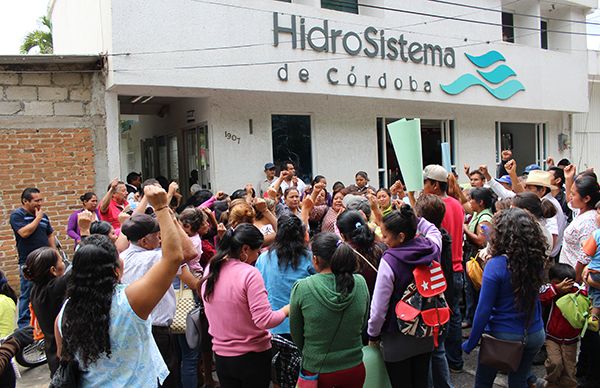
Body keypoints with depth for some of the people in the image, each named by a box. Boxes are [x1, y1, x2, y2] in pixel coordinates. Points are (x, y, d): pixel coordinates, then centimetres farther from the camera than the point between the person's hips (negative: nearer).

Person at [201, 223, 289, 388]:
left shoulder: (210, 271, -2)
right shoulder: (250, 273, -21)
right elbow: (264, 320, -22)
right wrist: (286, 310, -7)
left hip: (221, 355, 5)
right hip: (253, 356, -5)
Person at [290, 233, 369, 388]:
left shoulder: (301, 288, -20)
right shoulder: (360, 283, -13)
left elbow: (296, 334, -5)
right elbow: (362, 324, 2)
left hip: (316, 370, -2)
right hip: (354, 369, 2)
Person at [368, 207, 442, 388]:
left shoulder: (389, 261, -25)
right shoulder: (433, 248, -10)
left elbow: (379, 308, -19)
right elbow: (433, 230, 19)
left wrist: (372, 335, -4)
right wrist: (410, 218, 10)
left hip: (398, 340, -5)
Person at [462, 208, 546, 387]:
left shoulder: (495, 265, -22)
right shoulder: (537, 261, -8)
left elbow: (483, 310, -19)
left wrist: (470, 343, -7)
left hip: (503, 336, -4)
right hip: (535, 334, 5)